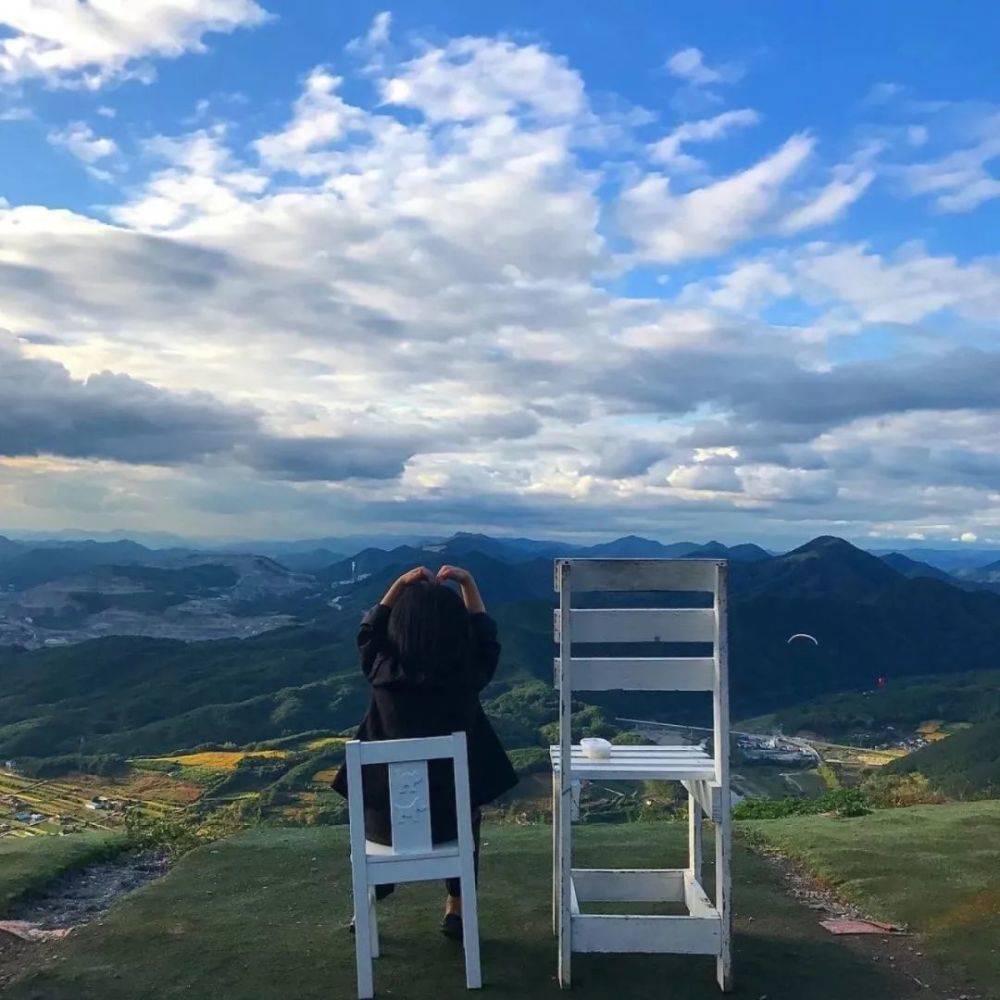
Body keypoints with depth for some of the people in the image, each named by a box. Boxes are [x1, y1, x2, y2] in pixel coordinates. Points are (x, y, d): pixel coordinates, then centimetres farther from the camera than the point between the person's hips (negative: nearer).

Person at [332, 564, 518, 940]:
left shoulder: (385, 672, -14)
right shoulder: (466, 676, -15)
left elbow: (368, 634, 9)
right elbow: (485, 637, 8)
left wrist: (400, 584, 5)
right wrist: (467, 582, 6)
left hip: (388, 818, 0)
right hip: (446, 816, 0)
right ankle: (456, 910, 38)